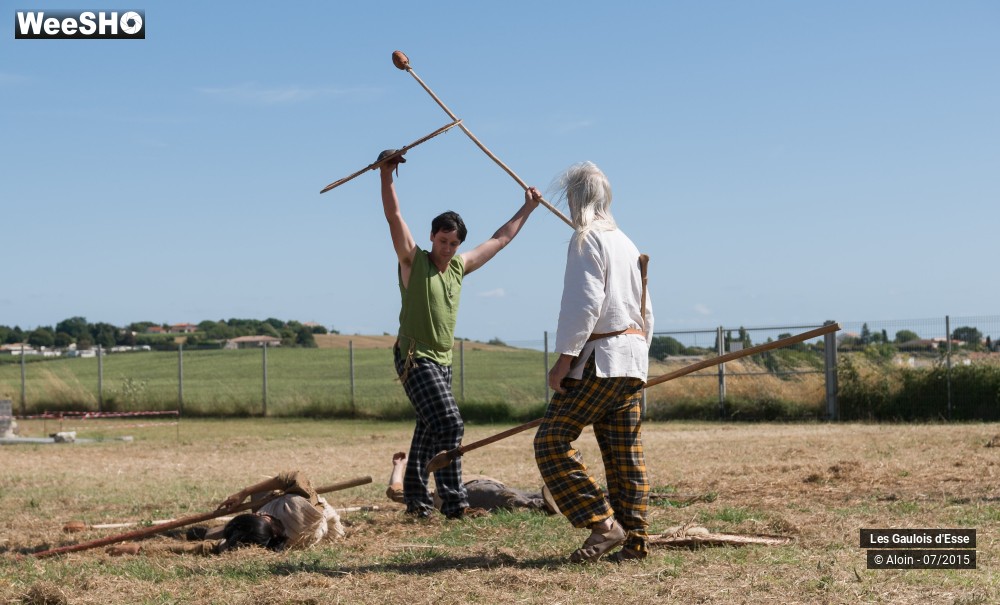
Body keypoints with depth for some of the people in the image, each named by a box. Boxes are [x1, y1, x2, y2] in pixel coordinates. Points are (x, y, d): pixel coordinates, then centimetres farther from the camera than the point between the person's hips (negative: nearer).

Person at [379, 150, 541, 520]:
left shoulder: (459, 266, 12)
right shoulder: (413, 261, -5)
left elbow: (500, 240, 23)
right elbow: (394, 216, -16)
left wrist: (527, 209, 29)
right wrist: (386, 175, -27)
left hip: (442, 362, 8)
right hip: (415, 359, -8)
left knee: (429, 431, 12)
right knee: (449, 424, -19)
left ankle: (416, 500, 21)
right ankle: (453, 501, -19)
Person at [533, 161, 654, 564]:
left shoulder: (587, 238, -7)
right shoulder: (627, 244, 20)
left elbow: (584, 302, -18)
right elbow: (645, 311, 22)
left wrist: (564, 358, -18)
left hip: (599, 357, -9)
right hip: (632, 357, 9)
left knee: (552, 442, -8)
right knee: (626, 454, 8)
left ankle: (603, 525, -14)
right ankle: (634, 541, 7)